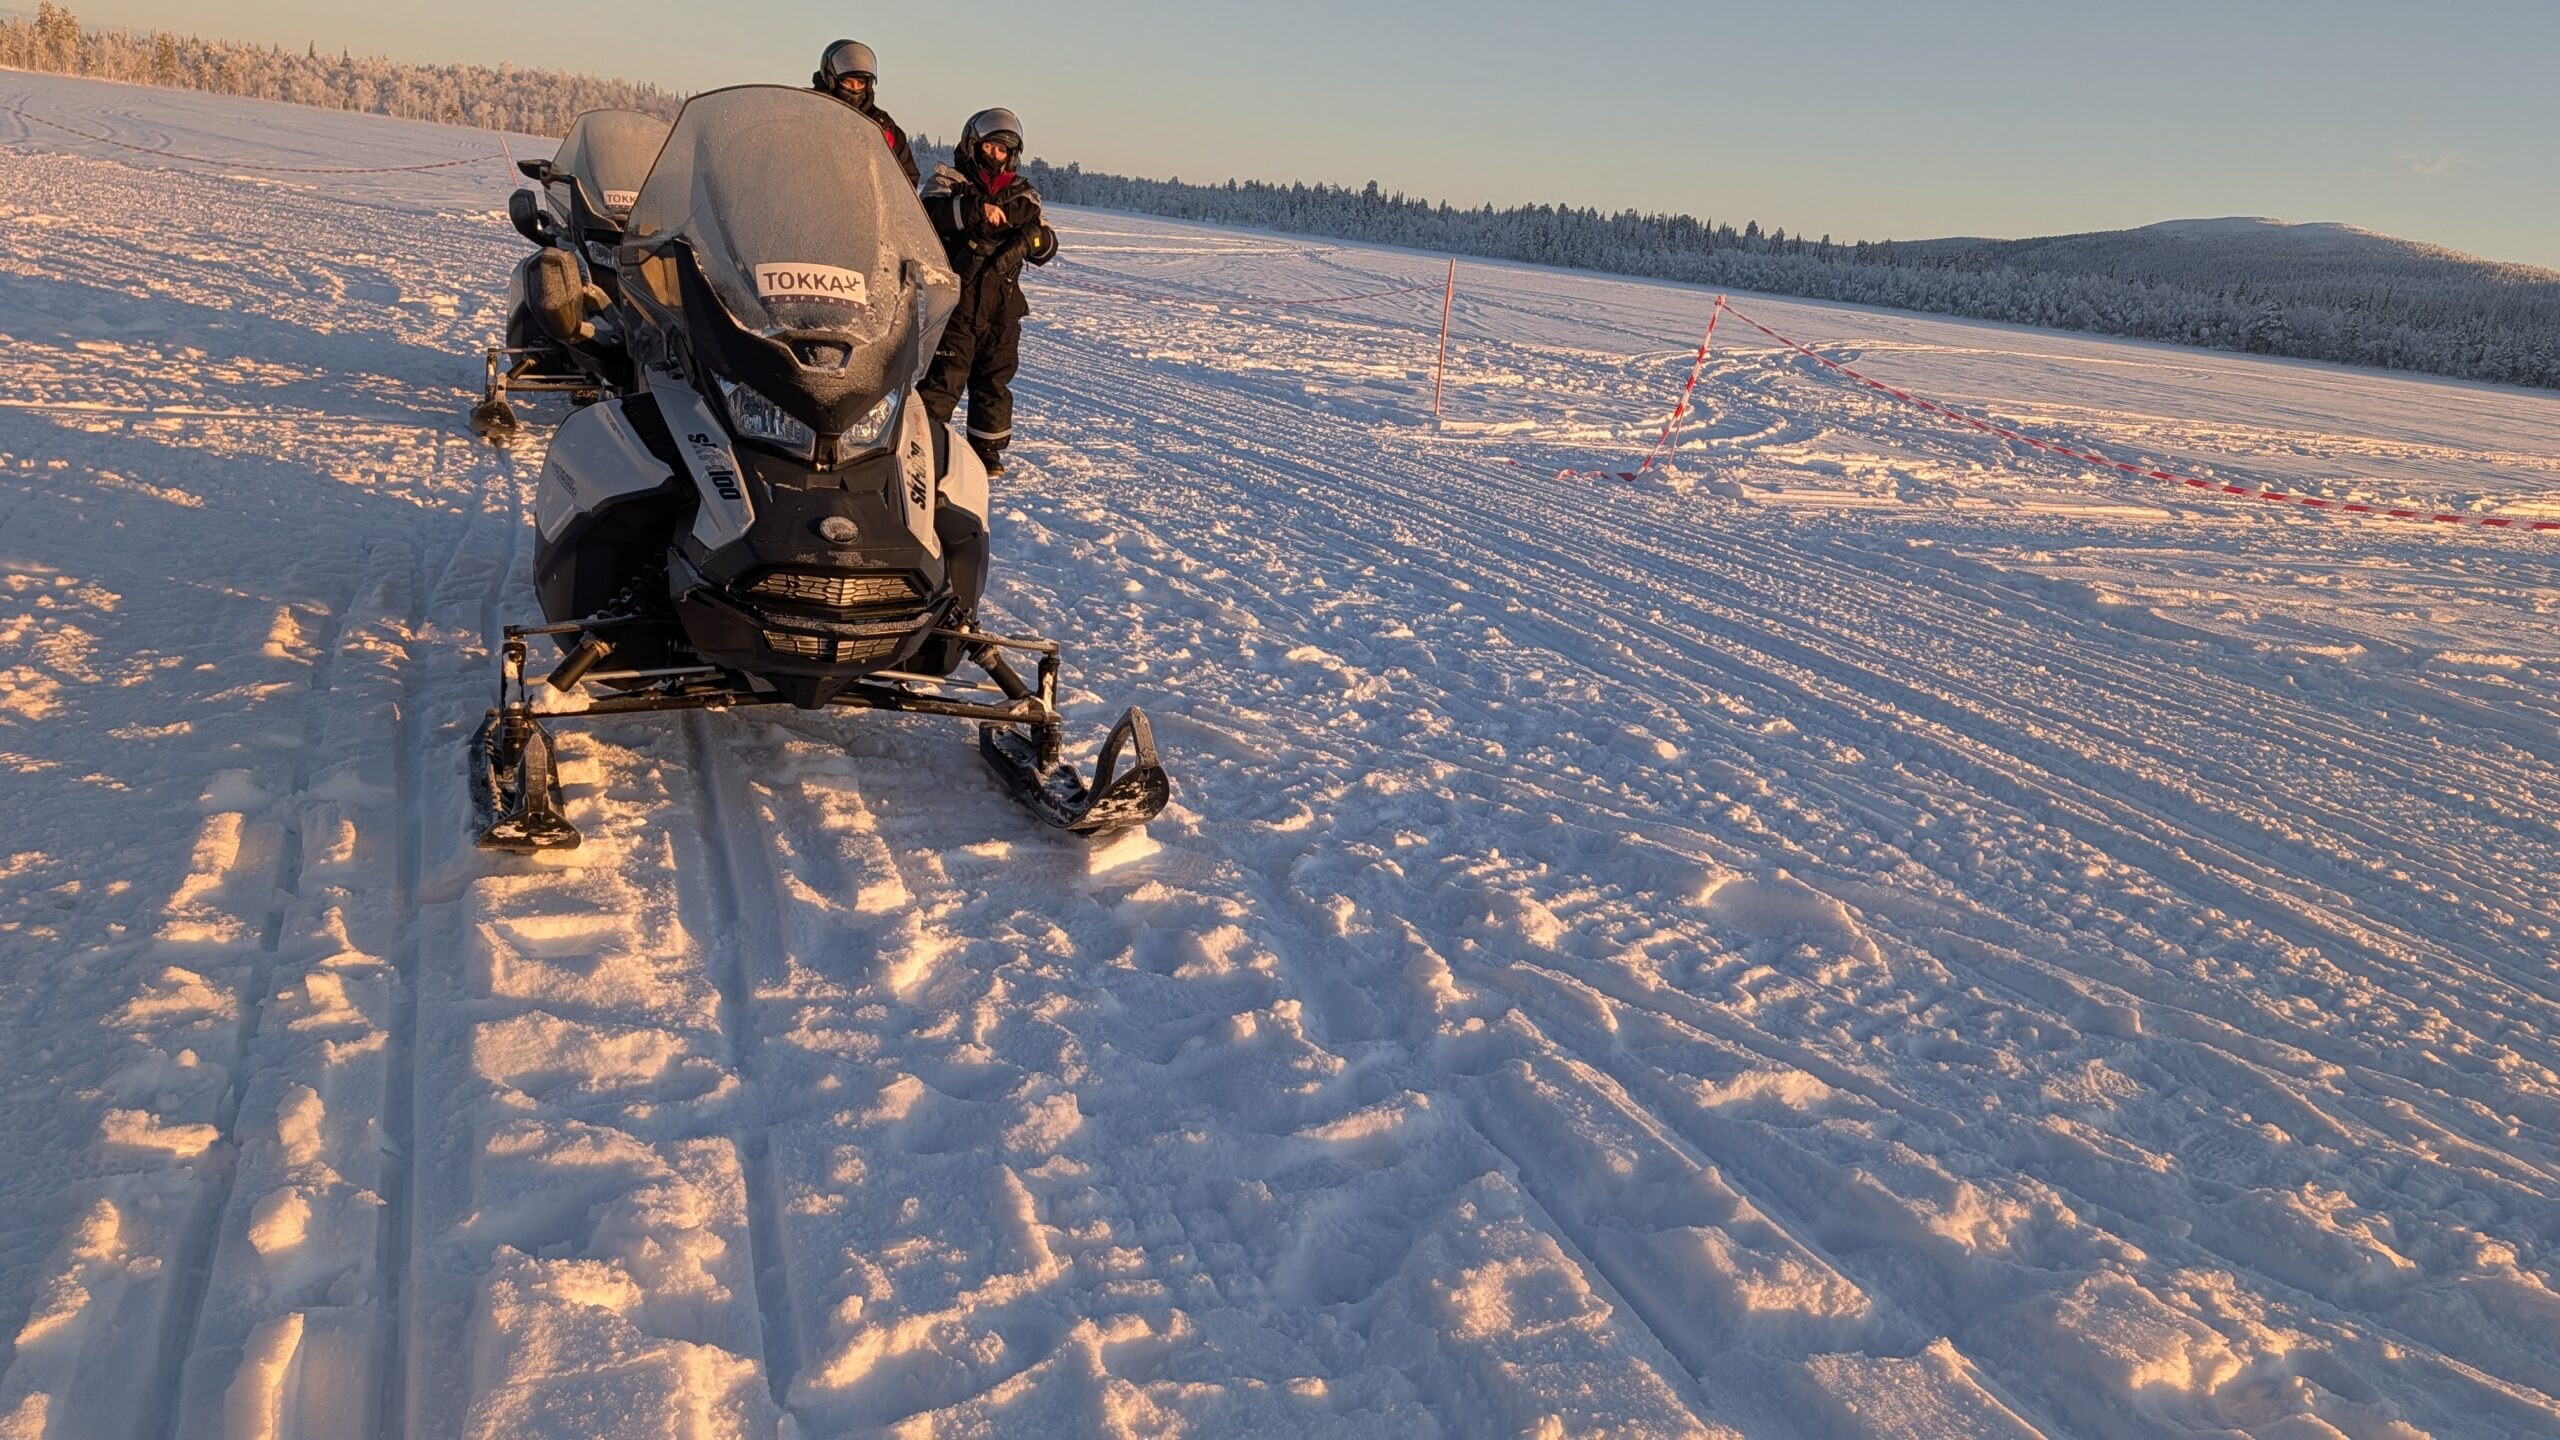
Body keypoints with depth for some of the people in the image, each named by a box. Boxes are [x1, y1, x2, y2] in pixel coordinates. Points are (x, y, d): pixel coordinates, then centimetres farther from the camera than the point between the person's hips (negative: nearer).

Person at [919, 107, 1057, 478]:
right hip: (956, 302, -4)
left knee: (994, 381, 11)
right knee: (944, 378, -8)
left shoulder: (1022, 195, 15)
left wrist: (1035, 235, -14)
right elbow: (929, 211, -20)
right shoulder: (949, 181, 3)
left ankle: (987, 447, 22)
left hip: (1002, 308, 4)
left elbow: (1046, 250, 9)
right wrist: (976, 208, -31)